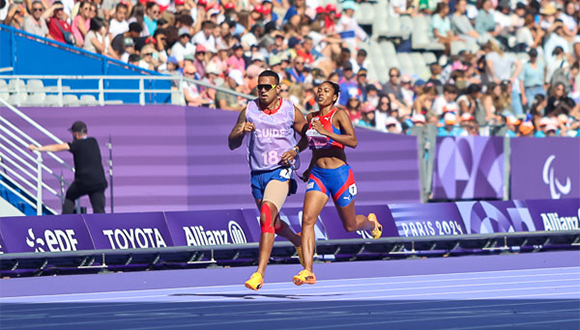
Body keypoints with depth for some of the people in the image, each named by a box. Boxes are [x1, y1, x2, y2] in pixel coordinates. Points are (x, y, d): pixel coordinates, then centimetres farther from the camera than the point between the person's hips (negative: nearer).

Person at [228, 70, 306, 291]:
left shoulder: (291, 111, -3)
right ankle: (299, 242, 52)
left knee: (266, 218, -23)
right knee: (273, 223, 19)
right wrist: (241, 132, -19)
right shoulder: (249, 111, 2)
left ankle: (259, 274, -28)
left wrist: (295, 150, -8)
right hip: (257, 174, 5)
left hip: (281, 172, -5)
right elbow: (232, 144, 3)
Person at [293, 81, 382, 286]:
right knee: (307, 219, -16)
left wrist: (326, 132, -31)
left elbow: (353, 141, -23)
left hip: (339, 174, -4)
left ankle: (371, 223, 49)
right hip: (317, 175, 4)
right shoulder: (312, 117, 9)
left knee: (350, 225, 11)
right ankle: (308, 271, -20)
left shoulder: (339, 115, -9)